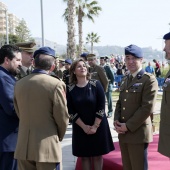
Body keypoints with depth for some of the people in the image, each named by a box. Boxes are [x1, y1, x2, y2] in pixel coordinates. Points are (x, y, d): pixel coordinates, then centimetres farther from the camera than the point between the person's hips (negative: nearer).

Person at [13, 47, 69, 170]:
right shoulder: (56, 84, -13)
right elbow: (62, 117, -8)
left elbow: (19, 113, 9)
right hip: (47, 145, -5)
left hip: (23, 146, 5)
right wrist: (59, 136, 10)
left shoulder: (19, 84, 3)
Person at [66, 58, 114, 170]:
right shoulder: (70, 89, -5)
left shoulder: (96, 84, -9)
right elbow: (71, 111, -5)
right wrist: (84, 126, -10)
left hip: (98, 126, -1)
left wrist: (95, 126, -13)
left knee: (98, 155, 7)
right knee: (84, 156, 7)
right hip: (80, 128, 1)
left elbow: (101, 107, -10)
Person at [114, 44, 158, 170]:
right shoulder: (125, 80, 15)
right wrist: (116, 121, -1)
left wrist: (128, 126, -16)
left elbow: (147, 108, -16)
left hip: (138, 133, -7)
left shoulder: (149, 80, -9)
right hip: (123, 132, 7)